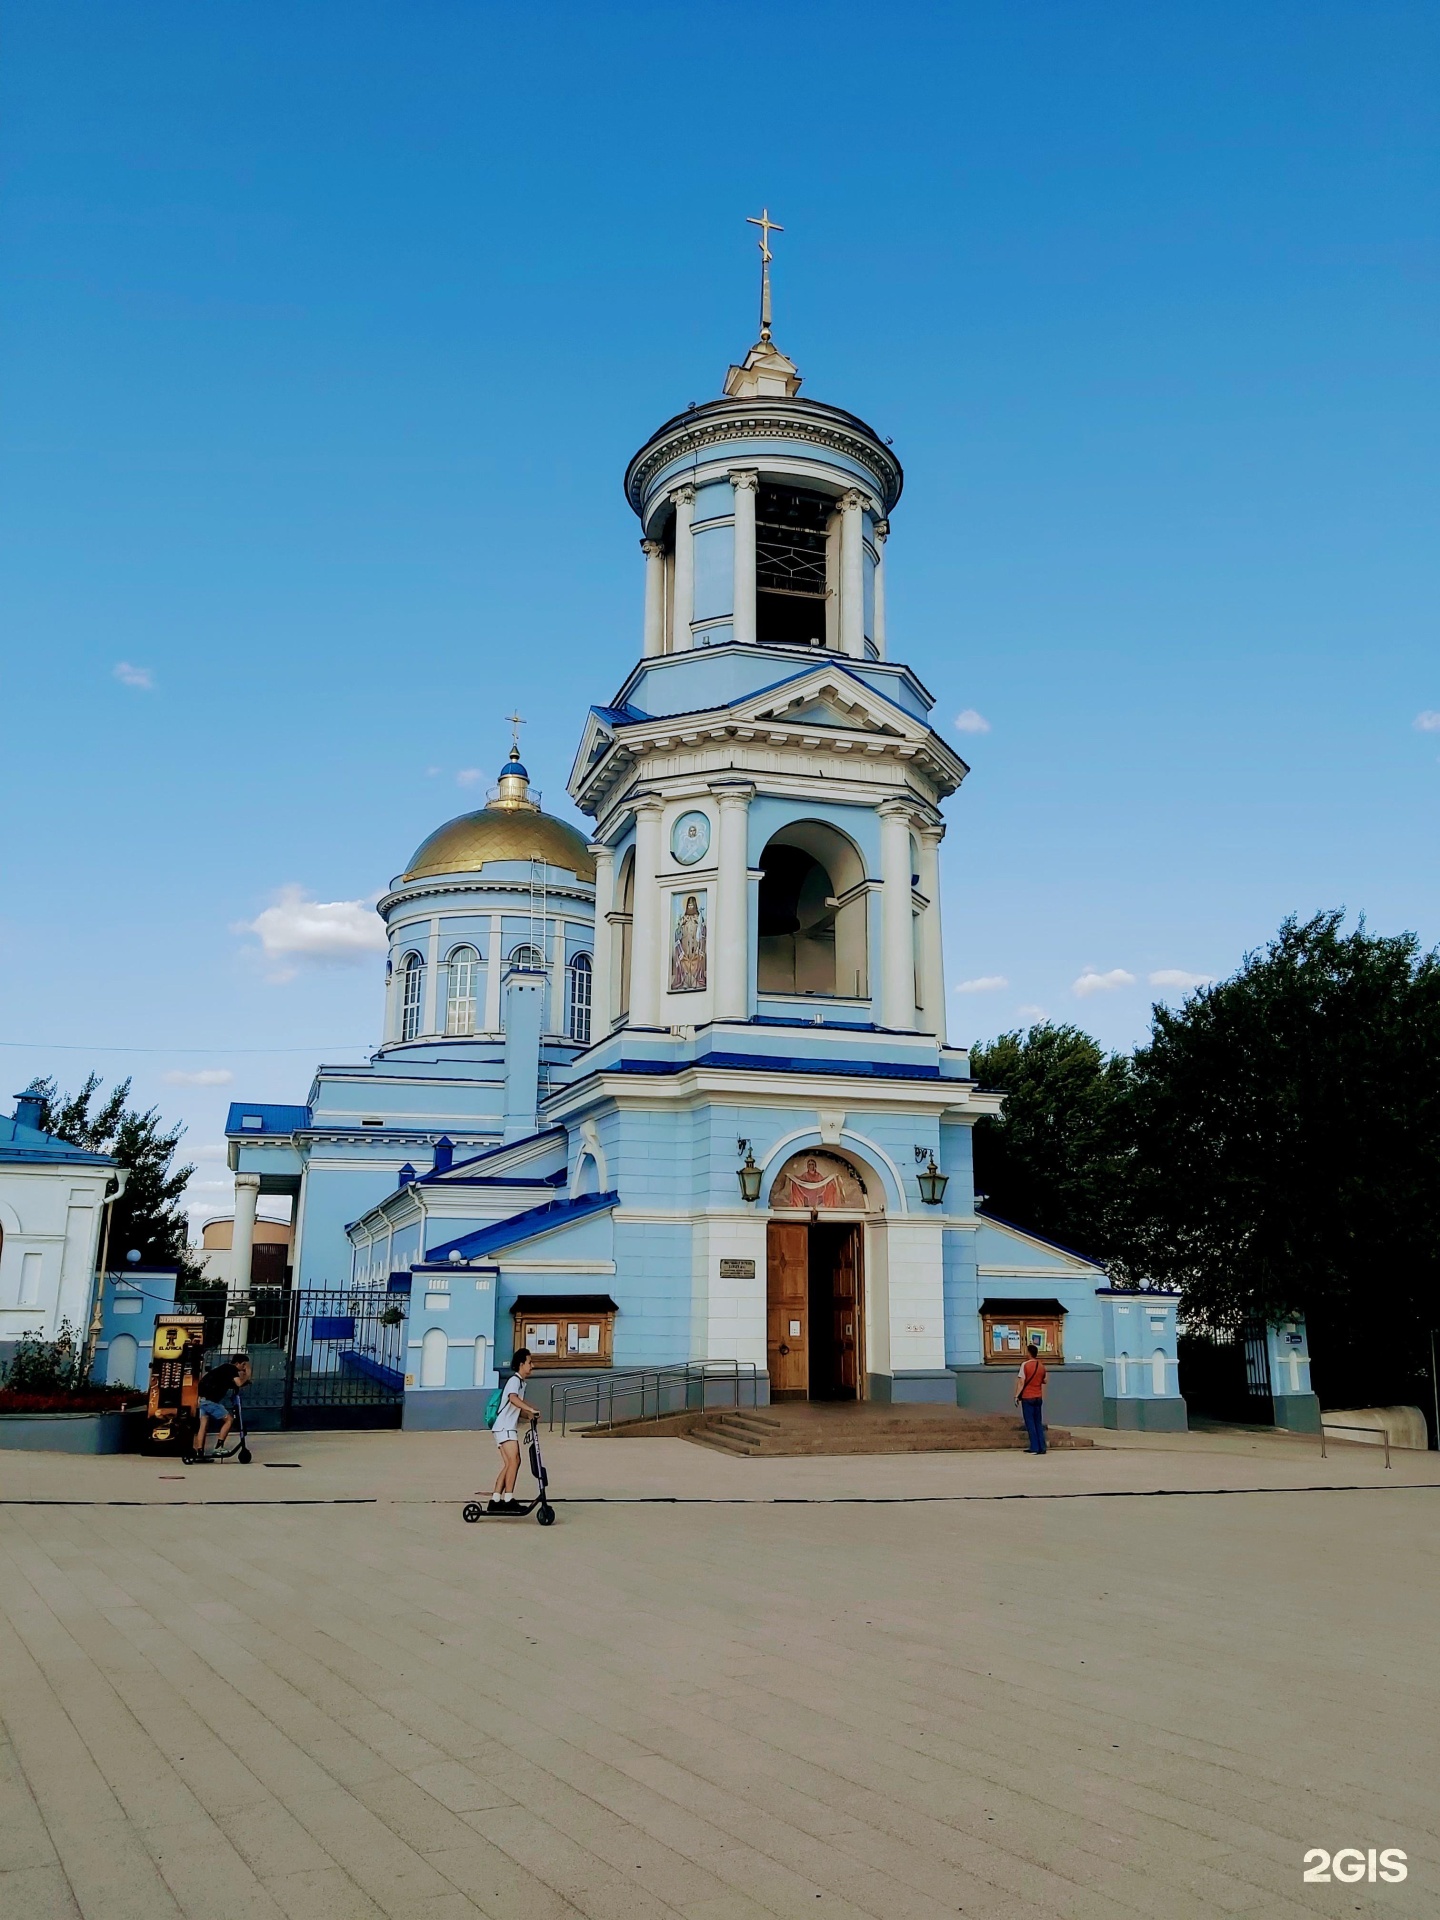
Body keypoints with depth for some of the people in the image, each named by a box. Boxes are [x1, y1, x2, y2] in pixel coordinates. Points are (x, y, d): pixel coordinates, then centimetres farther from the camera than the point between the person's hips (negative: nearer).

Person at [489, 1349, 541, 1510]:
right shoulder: (514, 1380, -12)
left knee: (508, 1465, 9)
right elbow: (513, 1399, -34)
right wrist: (531, 1410, -40)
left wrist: (529, 1415, 6)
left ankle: (495, 1500, 12)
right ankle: (508, 1499, -17)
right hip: (505, 1427, -10)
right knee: (514, 1460, -17)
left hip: (509, 1428, 10)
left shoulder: (521, 1382, 18)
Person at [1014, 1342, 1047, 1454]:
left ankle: (1034, 1448, -2)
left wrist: (1017, 1396, -10)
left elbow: (1021, 1382, -14)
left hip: (1027, 1398, -5)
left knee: (1030, 1423, 0)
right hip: (1038, 1397, 5)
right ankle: (1042, 1448, 8)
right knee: (1039, 1423, 11)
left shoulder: (1025, 1365, -12)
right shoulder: (1041, 1365, 5)